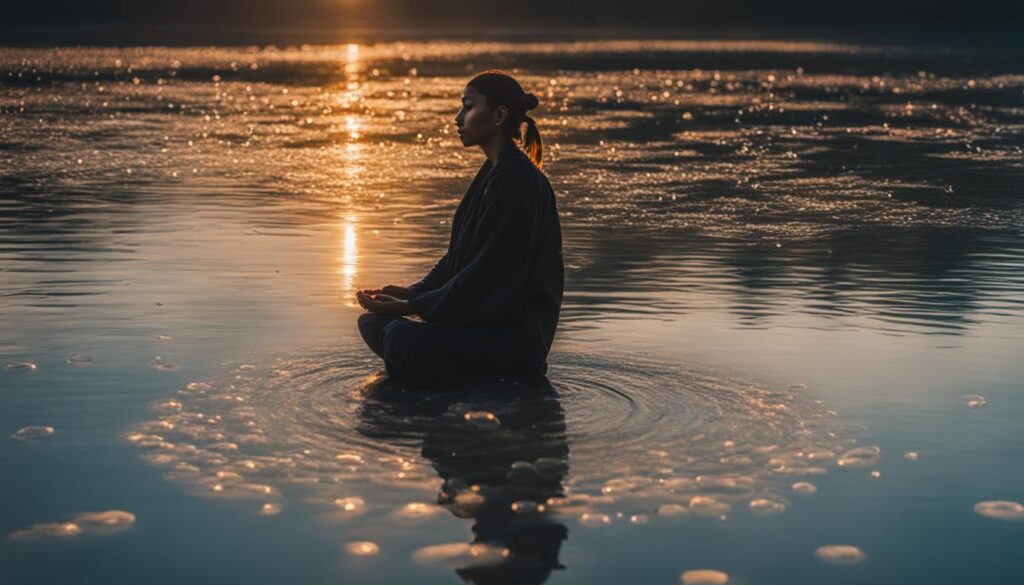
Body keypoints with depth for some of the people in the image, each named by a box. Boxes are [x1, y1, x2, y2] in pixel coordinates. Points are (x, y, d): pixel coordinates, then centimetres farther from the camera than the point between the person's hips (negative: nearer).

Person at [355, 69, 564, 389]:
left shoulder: (520, 182, -19)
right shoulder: (491, 173, 12)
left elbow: (487, 275, -21)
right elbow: (459, 255, 16)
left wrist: (408, 307, -18)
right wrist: (412, 291, 0)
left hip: (516, 329, -10)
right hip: (482, 314, 10)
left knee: (402, 339, -29)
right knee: (372, 323, 3)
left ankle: (508, 375, -9)